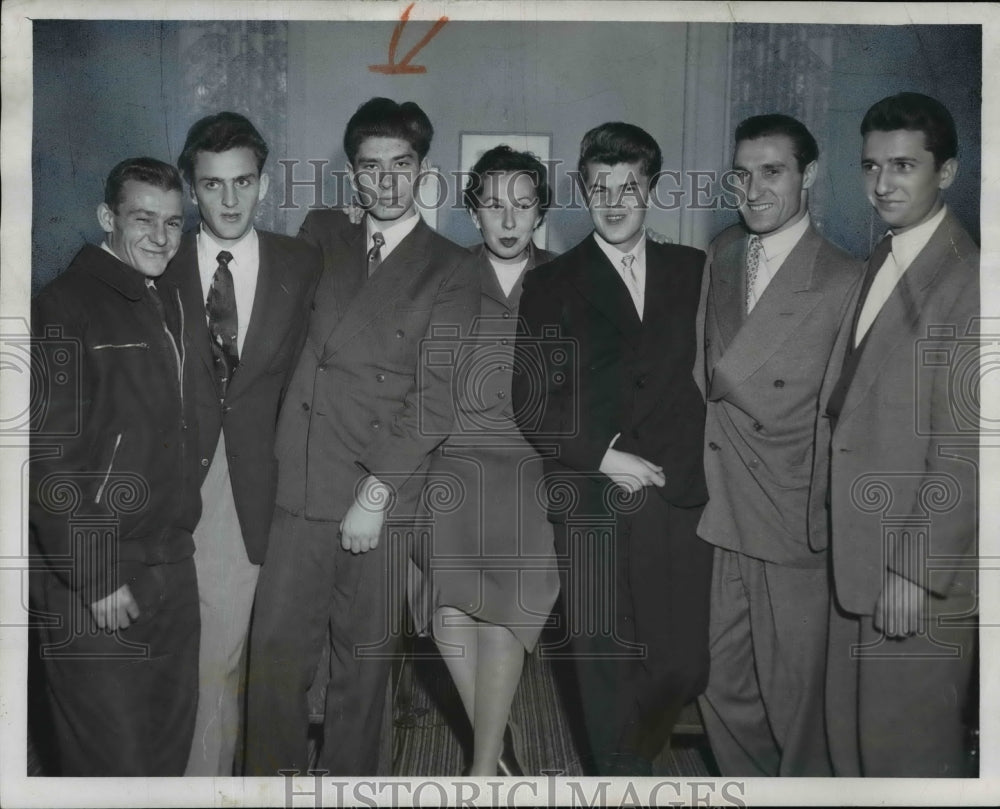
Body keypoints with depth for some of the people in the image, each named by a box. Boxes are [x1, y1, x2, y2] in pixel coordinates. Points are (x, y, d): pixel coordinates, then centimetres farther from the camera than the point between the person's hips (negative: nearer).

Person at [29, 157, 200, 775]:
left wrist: (183, 532, 8)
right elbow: (48, 460, -15)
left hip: (172, 565, 7)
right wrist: (95, 579, -16)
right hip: (96, 583, -7)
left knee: (172, 737, 17)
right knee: (112, 754, 4)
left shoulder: (171, 301, 12)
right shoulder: (64, 309, -11)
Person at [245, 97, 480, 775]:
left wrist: (375, 493, -11)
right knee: (277, 649, 3)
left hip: (384, 497, -2)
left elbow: (436, 397, -6)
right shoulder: (320, 236, 12)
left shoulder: (450, 269, 0)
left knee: (366, 659, 8)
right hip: (299, 486, 3)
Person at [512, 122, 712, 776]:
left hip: (680, 496, 2)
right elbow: (531, 404, 0)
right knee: (608, 671, 4)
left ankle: (640, 749, 31)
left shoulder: (692, 270, 14)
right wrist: (603, 456, -10)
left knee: (686, 667, 2)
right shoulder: (553, 285, 6)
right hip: (593, 505, -2)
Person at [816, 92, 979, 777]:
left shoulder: (968, 280, -16)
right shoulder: (880, 265, 12)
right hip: (857, 550, 8)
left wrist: (915, 571, -18)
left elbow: (964, 445, -19)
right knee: (853, 730, 18)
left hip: (921, 565, -8)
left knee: (910, 745, 6)